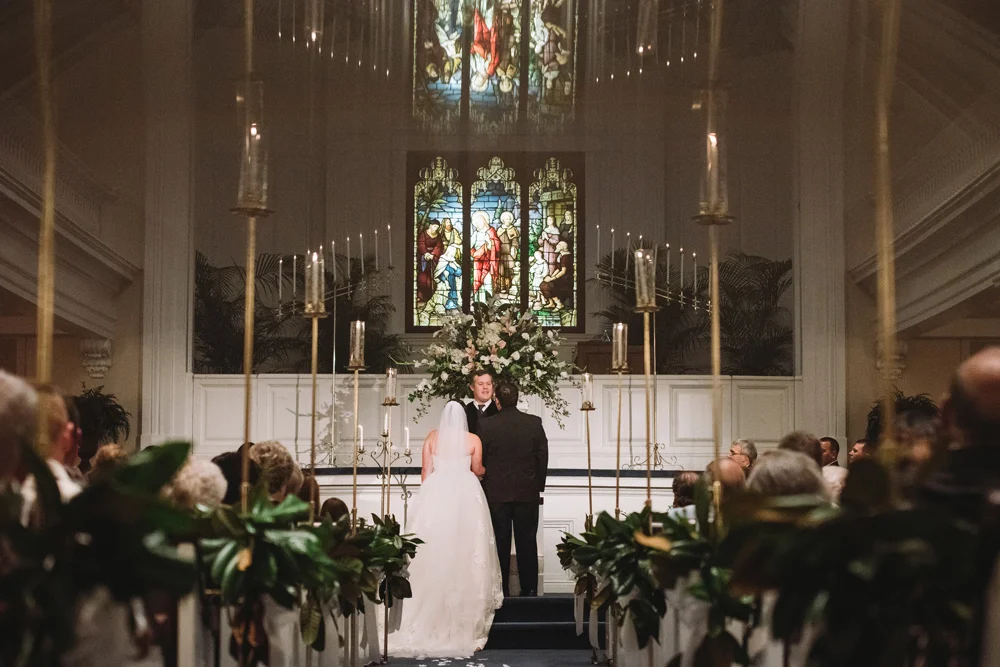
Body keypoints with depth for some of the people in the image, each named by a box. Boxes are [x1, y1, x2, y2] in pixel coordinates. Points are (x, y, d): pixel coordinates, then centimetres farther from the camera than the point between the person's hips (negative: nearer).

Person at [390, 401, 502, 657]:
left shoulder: (432, 437, 5)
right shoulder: (473, 440, 2)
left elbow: (425, 471, 5)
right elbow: (477, 470, 9)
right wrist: (486, 469, 31)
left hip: (435, 493, 1)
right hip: (465, 495, -1)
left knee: (433, 550, 4)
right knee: (464, 551, 3)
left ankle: (430, 614, 6)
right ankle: (464, 614, 5)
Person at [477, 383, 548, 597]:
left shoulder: (486, 425, -7)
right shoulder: (534, 423, -2)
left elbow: (479, 460, -1)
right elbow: (543, 457, 2)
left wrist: (483, 488, 12)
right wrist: (539, 485, 13)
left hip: (497, 493, -1)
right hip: (528, 492, 1)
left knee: (500, 543, 5)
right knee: (527, 542, 7)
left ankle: (501, 589, 7)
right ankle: (529, 589, 9)